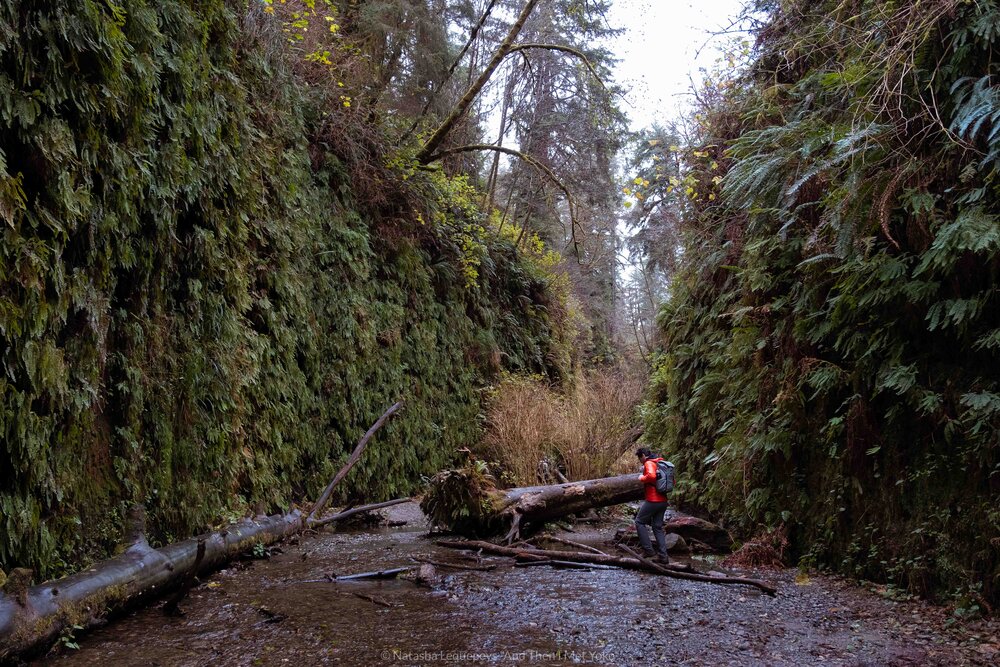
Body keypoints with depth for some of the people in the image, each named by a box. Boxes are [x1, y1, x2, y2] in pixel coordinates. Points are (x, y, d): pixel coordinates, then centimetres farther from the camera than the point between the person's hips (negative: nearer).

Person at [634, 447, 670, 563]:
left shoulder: (649, 463, -10)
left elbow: (651, 476, -30)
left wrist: (642, 478, -13)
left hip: (652, 500, -8)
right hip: (663, 501, 8)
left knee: (639, 522, 6)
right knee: (658, 527, 13)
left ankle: (648, 550, 1)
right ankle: (663, 555, 9)